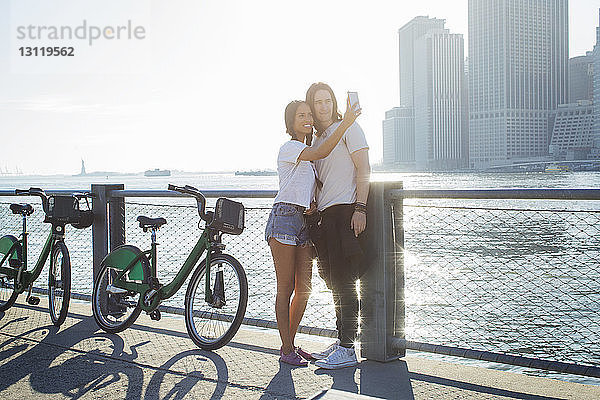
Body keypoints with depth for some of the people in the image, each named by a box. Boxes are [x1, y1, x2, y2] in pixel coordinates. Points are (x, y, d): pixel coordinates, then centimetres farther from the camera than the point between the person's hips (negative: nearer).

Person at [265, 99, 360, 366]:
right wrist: (344, 124, -23)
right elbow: (320, 153, -22)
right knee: (285, 288, -4)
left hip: (304, 220, 8)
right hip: (284, 217, -8)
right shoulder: (289, 148, -4)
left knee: (304, 288, 6)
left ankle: (290, 344, 18)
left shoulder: (306, 153, 22)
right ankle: (286, 350, 4)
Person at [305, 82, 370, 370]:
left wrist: (360, 208, -18)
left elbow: (363, 169, -8)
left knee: (343, 280, -9)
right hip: (325, 215, 8)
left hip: (345, 211, -8)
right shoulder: (317, 141, 24)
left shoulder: (348, 128, 1)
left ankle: (347, 350, -4)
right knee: (334, 281, 11)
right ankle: (341, 341, 20)